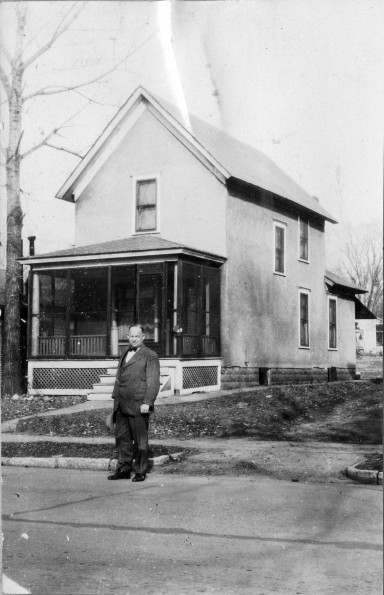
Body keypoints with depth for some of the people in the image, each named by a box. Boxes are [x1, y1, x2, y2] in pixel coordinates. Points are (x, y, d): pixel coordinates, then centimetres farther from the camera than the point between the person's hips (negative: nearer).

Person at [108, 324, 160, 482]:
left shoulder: (150, 356, -3)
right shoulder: (125, 354, 19)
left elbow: (153, 382, -8)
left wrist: (147, 403, -16)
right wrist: (115, 398, 15)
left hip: (138, 406, -6)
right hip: (121, 406, 6)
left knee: (140, 440, 1)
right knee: (122, 438, 8)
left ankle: (140, 472, 9)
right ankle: (124, 470, 16)